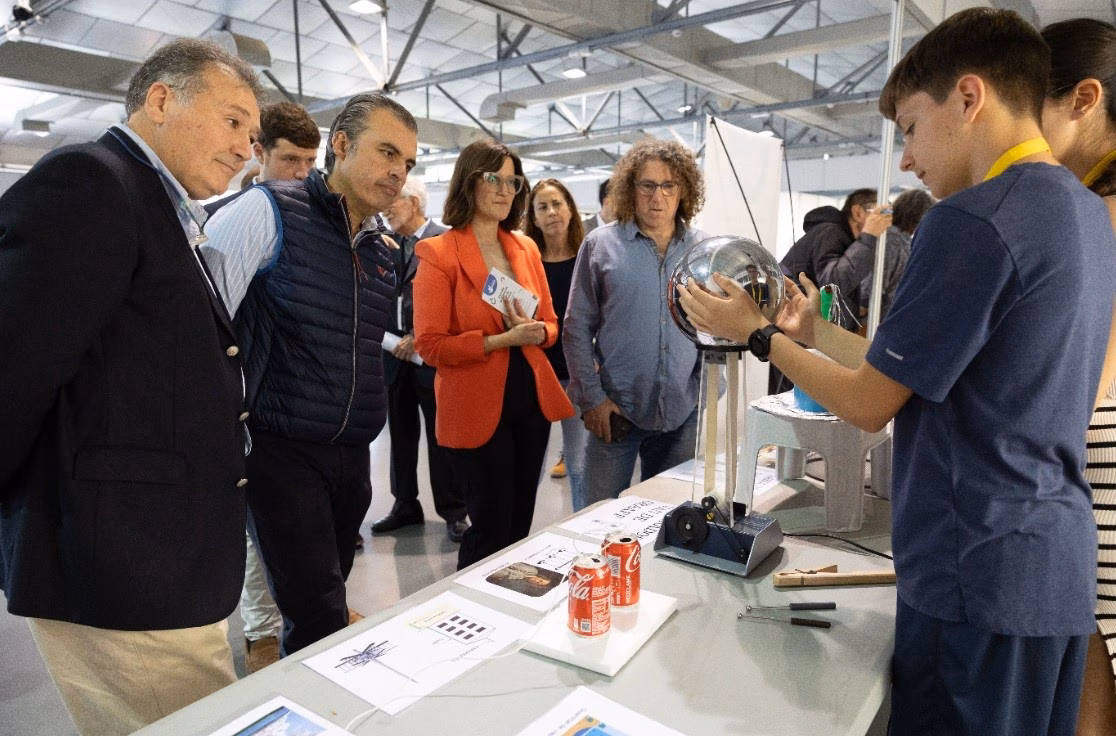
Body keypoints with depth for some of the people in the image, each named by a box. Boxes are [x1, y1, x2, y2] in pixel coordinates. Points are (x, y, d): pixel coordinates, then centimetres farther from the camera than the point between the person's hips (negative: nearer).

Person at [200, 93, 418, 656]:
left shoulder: (385, 250, 11)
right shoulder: (268, 210, -9)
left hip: (352, 460, 6)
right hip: (280, 455, -6)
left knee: (320, 609, 18)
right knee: (320, 626, -7)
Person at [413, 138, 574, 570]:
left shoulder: (526, 248, 9)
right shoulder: (438, 253, -9)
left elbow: (550, 323, 14)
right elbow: (430, 345, -13)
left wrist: (536, 332, -10)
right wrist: (502, 340, -21)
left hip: (532, 401, 6)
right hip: (476, 410, -6)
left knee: (520, 524, 17)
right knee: (491, 530, 4)